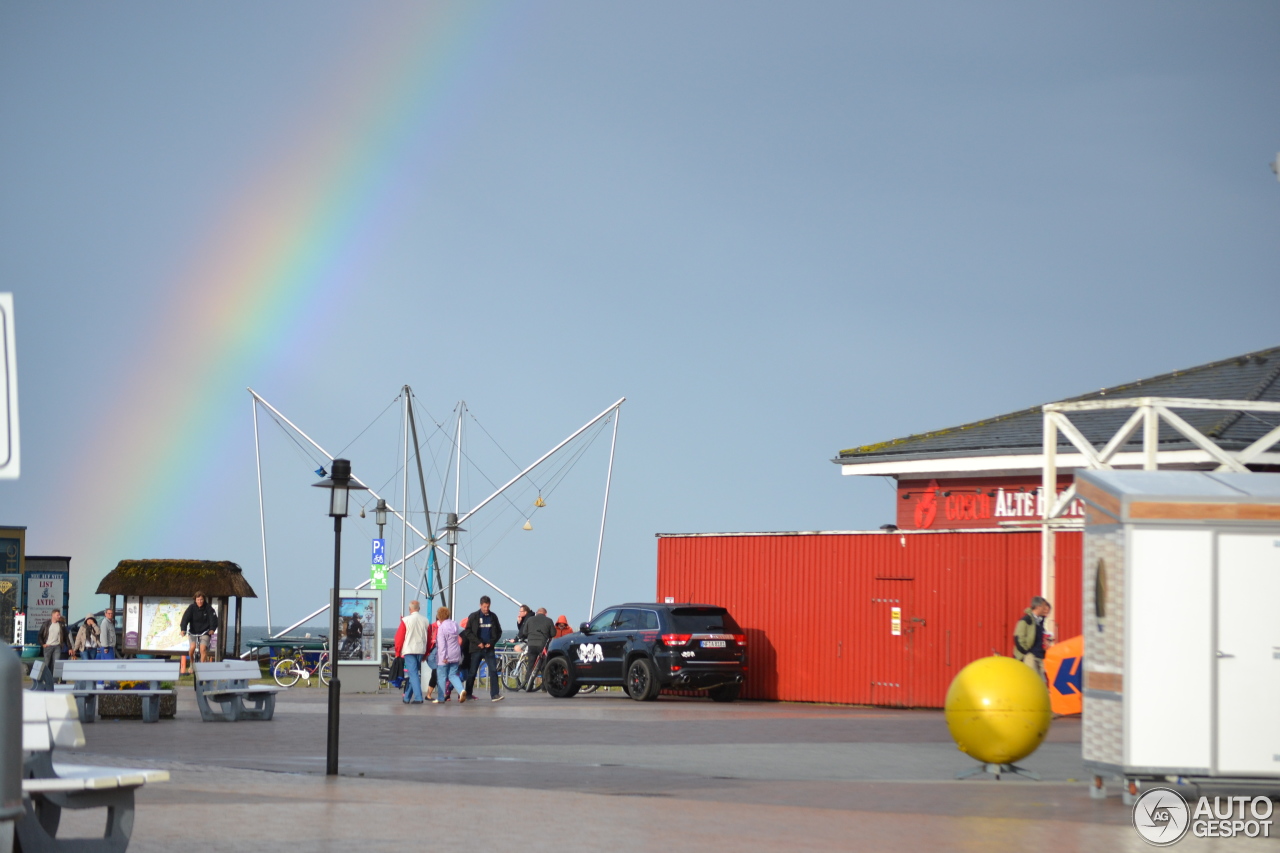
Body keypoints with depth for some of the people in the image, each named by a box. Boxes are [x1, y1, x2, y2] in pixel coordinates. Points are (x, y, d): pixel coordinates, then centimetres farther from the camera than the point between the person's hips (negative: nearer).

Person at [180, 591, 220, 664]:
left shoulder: (208, 607, -8)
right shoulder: (191, 607, -8)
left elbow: (213, 618, -17)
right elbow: (185, 618, -19)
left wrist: (212, 629, -36)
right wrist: (183, 629, -36)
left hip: (204, 632, -1)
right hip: (193, 632, 1)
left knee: (203, 649, -19)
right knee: (192, 648, -19)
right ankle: (192, 663, 10)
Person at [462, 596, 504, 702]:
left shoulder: (493, 617, 6)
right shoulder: (473, 617, 0)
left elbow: (499, 632, 11)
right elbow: (468, 632, -1)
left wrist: (492, 642, -4)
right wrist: (478, 642, -12)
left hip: (489, 648, 1)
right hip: (476, 648, -1)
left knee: (493, 671, -10)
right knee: (472, 672, 5)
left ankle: (494, 695, -12)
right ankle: (468, 693, 18)